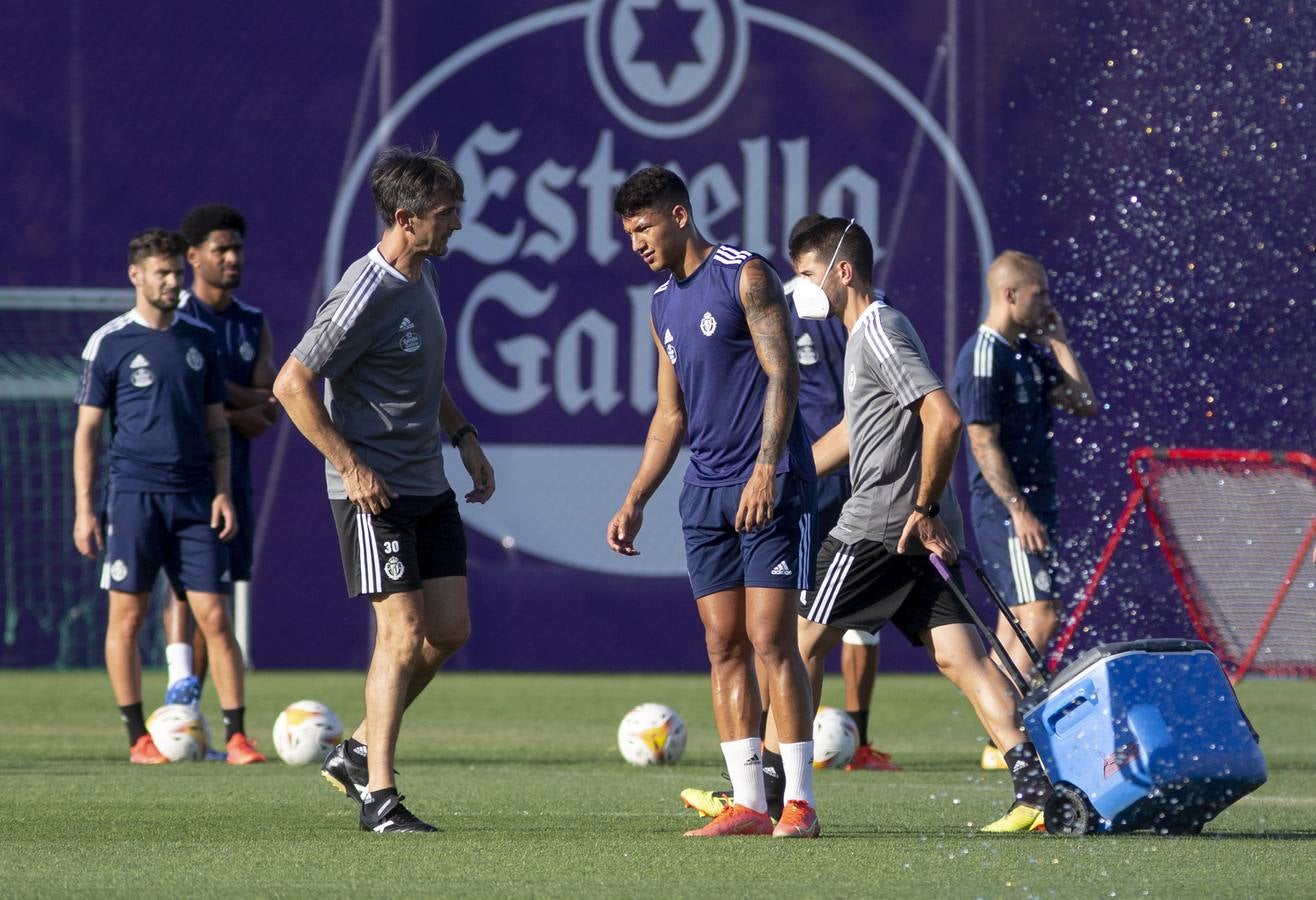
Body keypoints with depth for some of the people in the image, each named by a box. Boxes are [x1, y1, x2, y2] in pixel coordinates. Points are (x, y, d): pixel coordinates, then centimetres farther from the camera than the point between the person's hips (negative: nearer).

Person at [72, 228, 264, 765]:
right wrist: (84, 508, -4)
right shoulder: (109, 343, 1)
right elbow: (88, 429, 2)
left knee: (215, 618, -3)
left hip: (195, 498, 3)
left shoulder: (200, 340, 12)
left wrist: (222, 493, 5)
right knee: (127, 616, 0)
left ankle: (236, 736, -2)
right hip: (134, 494, -3)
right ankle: (138, 737, 8)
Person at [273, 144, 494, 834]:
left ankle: (359, 752, 19)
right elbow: (291, 385, -20)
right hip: (374, 491, -9)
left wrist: (463, 437, 17)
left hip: (428, 486, 9)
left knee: (450, 629, 6)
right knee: (404, 632, -10)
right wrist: (351, 467, -19)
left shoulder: (423, 275, 10)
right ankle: (379, 797, -5)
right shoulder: (367, 295, -19)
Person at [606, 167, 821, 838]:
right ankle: (747, 802, 3)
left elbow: (783, 376, -11)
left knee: (770, 638, -10)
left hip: (769, 488, -7)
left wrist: (765, 471, -20)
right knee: (723, 645, 2)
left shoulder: (745, 277, -5)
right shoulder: (663, 306, 17)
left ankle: (799, 802, -8)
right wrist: (635, 501, 17)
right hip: (705, 494, 7)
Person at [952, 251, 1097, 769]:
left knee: (1017, 625, 9)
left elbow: (1084, 404, 11)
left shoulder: (1030, 353, 15)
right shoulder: (983, 357, -13)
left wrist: (1058, 341, 9)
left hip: (1032, 506, 10)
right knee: (1040, 616, -16)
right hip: (1005, 508, -10)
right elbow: (984, 442, -17)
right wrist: (1019, 509, -21)